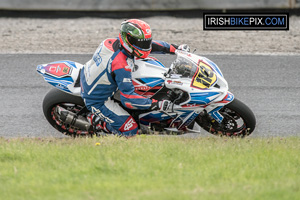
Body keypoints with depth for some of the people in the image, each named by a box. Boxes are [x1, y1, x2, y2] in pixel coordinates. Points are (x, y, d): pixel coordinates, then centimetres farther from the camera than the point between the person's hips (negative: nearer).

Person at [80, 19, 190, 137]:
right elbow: (128, 99, -31)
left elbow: (146, 43, 3)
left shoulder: (114, 42, -11)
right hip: (97, 101, -8)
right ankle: (97, 120, 2)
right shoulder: (121, 66, -35)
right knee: (130, 130, -9)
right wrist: (156, 105, -30)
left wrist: (175, 48, 5)